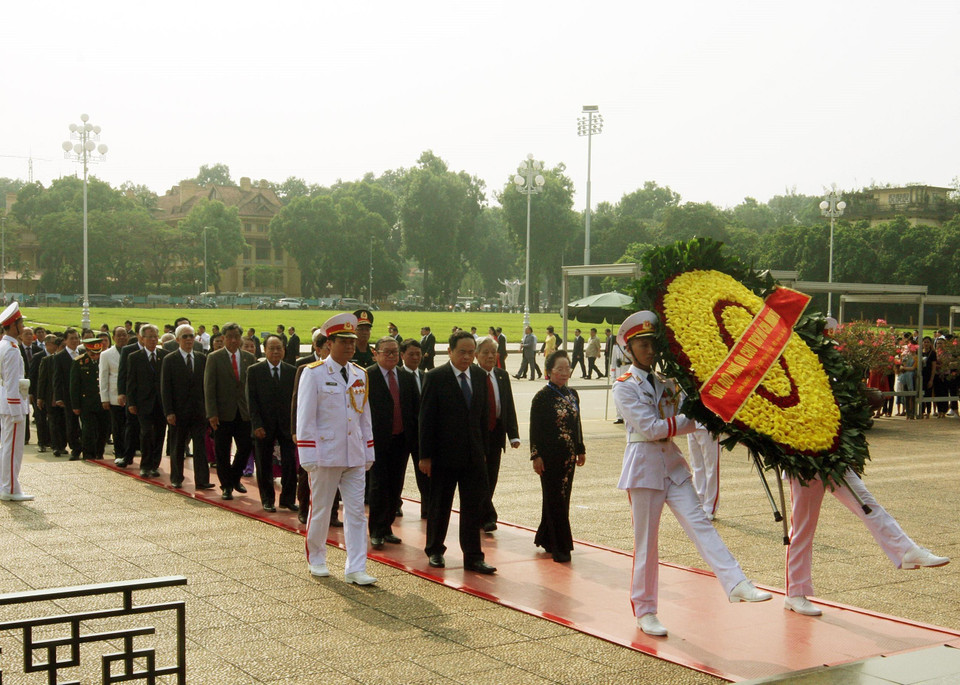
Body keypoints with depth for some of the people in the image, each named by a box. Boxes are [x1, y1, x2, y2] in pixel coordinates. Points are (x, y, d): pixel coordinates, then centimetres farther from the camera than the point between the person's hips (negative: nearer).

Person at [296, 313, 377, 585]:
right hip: (325, 455, -4)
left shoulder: (360, 375, 9)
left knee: (356, 511, 1)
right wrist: (308, 456, -13)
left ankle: (355, 568, 4)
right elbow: (304, 417, -9)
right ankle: (316, 559, 28)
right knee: (320, 510, 9)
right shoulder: (313, 373, -7)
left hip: (355, 456, 4)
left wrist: (368, 453, 12)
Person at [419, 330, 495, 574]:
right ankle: (435, 551, 27)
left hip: (473, 454, 4)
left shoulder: (480, 376, 6)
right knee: (439, 506, 10)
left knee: (474, 506, 2)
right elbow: (426, 419, -9)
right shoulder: (435, 377, -9)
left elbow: (483, 415, 13)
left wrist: (482, 448, 9)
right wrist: (425, 455, -11)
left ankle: (473, 557, 8)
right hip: (444, 454, -4)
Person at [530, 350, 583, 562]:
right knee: (556, 499, -4)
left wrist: (581, 450, 15)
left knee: (561, 498, 11)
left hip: (568, 456, 7)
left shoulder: (572, 394, 9)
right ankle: (560, 546, 1)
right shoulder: (542, 397, -10)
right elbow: (535, 429, -10)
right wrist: (536, 456, -14)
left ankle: (546, 538, 25)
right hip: (550, 456, -6)